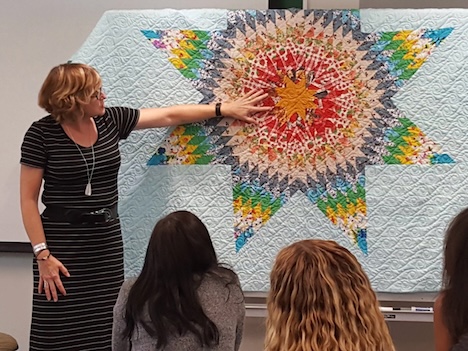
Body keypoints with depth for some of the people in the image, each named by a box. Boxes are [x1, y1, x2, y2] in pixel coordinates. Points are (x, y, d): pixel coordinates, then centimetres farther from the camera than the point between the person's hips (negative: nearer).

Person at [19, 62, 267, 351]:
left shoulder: (111, 120, 1)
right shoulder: (42, 134, -11)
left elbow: (169, 116, 8)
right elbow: (28, 199, -8)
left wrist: (225, 109, 9)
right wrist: (42, 254, -15)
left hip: (108, 239, 4)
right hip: (62, 241, -4)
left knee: (105, 328, 6)